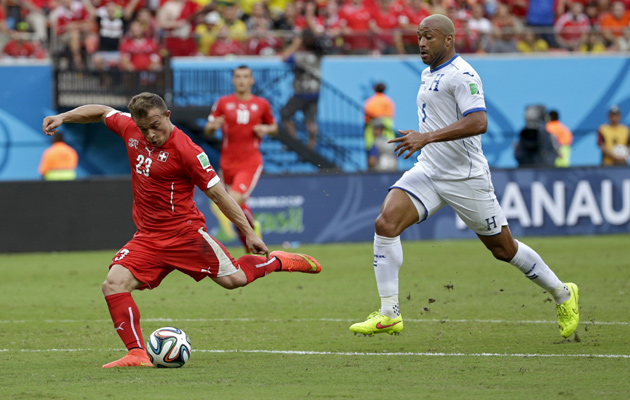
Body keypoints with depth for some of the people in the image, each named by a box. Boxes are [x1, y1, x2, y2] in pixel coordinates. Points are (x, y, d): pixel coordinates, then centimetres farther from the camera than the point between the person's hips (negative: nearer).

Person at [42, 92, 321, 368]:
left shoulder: (185, 150, -16)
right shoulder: (130, 130, 1)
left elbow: (217, 192, -12)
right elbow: (102, 112, 22)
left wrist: (249, 232, -10)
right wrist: (63, 117, 13)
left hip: (185, 231, -5)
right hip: (147, 238, 5)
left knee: (234, 279, -2)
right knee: (114, 284, -16)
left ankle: (278, 261, 28)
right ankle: (137, 354, -15)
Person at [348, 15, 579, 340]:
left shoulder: (461, 75, -16)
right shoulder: (429, 74, 13)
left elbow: (478, 122, -30)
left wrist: (427, 137, -35)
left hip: (466, 178, -8)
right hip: (427, 172, 8)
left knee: (503, 249, 5)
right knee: (385, 224, -16)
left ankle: (563, 295, 28)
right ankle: (389, 315, -14)